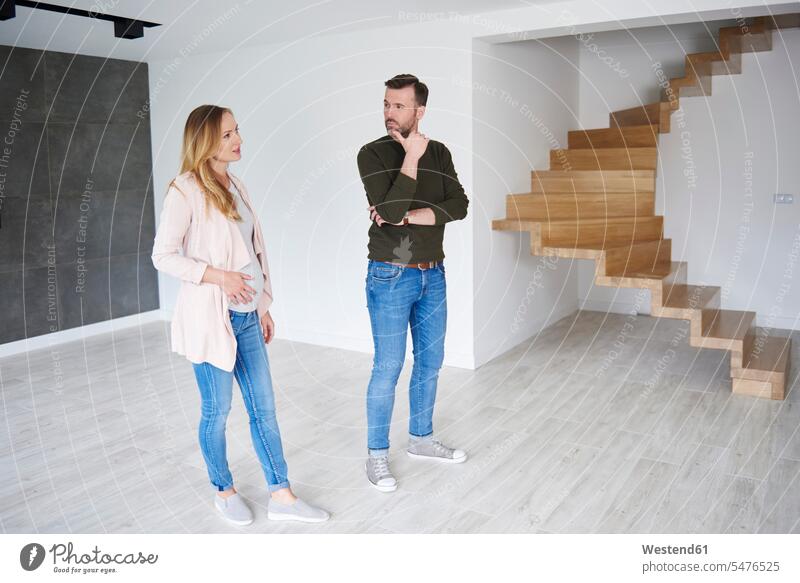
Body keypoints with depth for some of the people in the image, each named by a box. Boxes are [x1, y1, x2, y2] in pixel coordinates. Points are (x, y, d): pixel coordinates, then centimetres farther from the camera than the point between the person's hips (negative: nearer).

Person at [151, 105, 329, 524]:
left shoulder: (236, 187, 10)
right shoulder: (185, 191, -10)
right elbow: (163, 256, -10)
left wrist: (264, 307, 14)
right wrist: (217, 276, -19)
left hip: (246, 316, 7)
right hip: (209, 317, -6)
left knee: (263, 407, 9)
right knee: (216, 410, 8)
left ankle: (281, 496, 17)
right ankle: (224, 490, 29)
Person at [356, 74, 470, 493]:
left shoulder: (439, 153, 6)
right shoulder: (373, 154, -8)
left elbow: (459, 206, -7)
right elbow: (389, 211, -22)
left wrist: (409, 216, -18)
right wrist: (411, 158, -21)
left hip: (433, 275, 5)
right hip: (390, 277, -5)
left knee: (430, 363, 14)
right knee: (388, 369, 0)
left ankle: (421, 438, 32)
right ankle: (376, 455, 15)